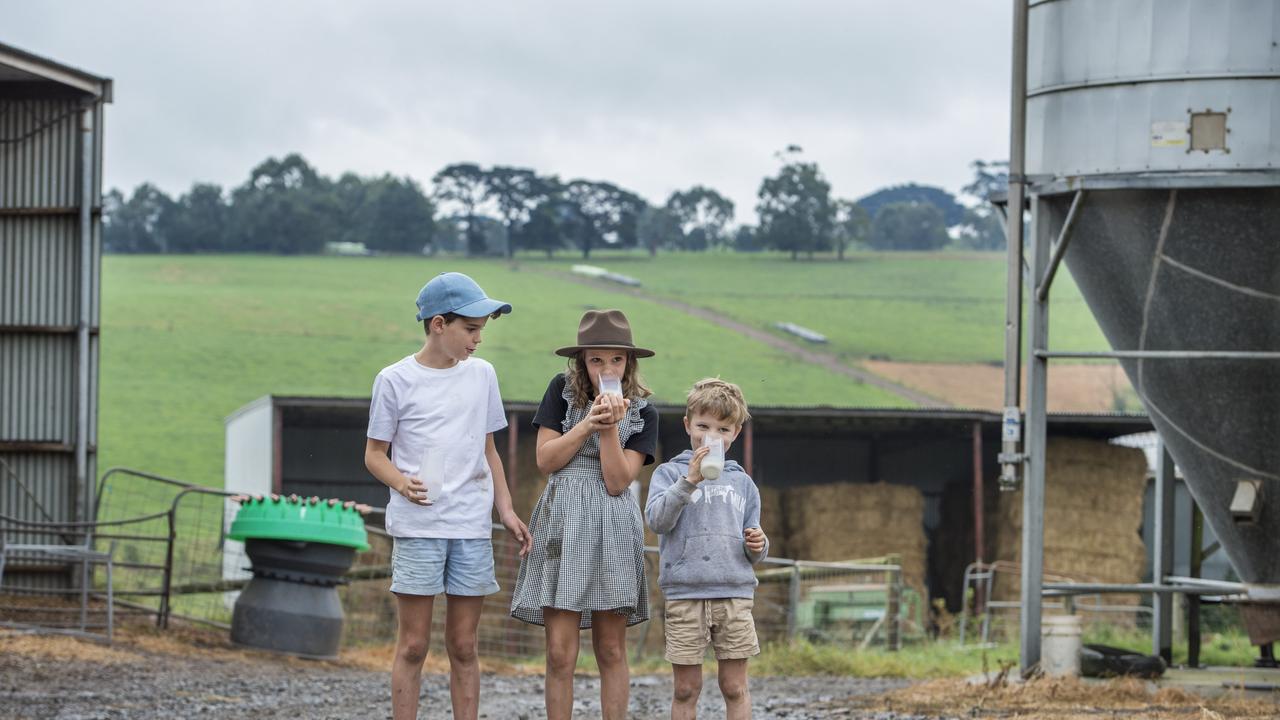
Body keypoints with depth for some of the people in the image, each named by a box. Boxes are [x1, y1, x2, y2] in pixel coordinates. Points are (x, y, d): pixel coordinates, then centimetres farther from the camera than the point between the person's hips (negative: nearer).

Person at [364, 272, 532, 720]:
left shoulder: (482, 375, 11)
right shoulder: (396, 381, -1)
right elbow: (375, 453, 3)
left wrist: (506, 510, 8)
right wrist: (401, 482, -18)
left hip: (472, 530, 3)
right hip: (417, 527, -3)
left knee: (464, 647, 6)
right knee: (413, 645, -2)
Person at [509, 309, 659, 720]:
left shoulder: (642, 413, 3)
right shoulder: (562, 391, 4)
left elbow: (617, 481, -5)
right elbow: (545, 460, -1)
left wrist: (611, 427, -14)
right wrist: (587, 424, -11)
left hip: (613, 528, 1)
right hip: (561, 522, 0)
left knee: (611, 651, 5)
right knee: (560, 653, -5)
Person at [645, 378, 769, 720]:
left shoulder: (742, 482, 15)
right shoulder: (669, 473, 5)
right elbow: (657, 520, -13)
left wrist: (758, 546, -4)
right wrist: (689, 480, -20)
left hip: (735, 594, 3)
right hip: (684, 593, -2)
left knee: (735, 686, 3)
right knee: (686, 688, 2)